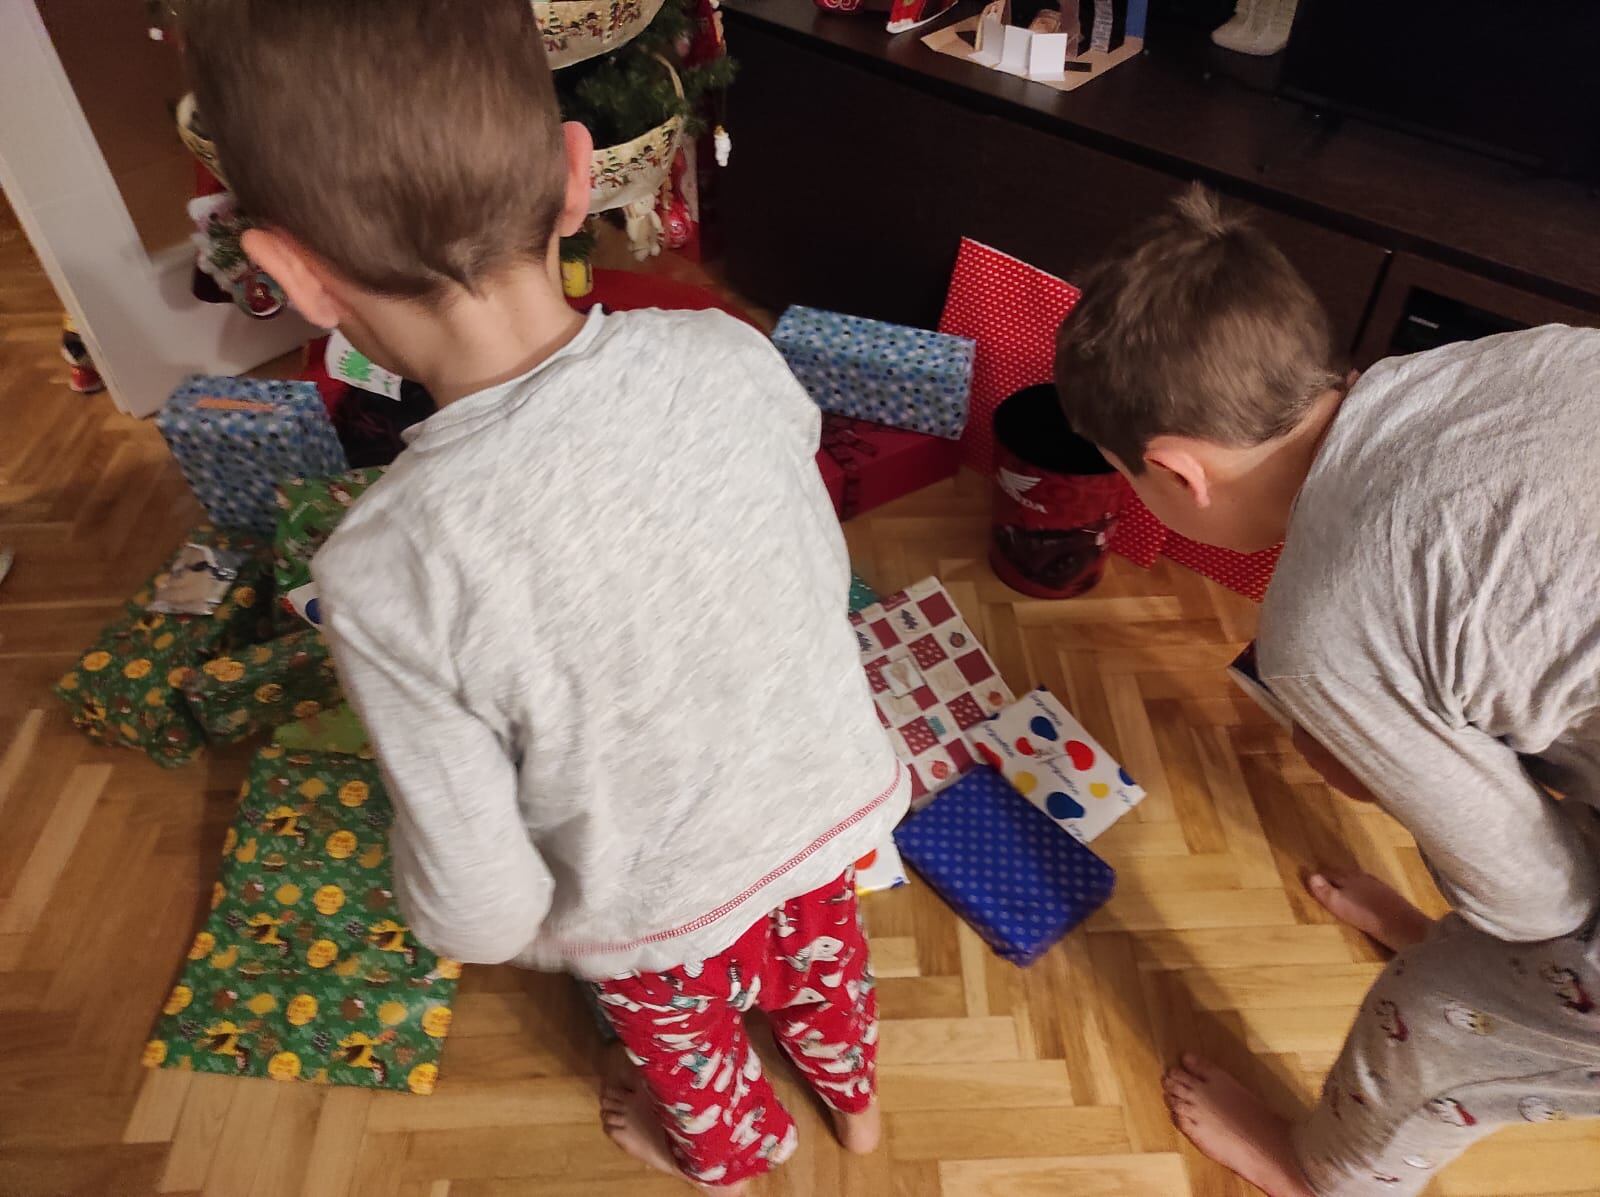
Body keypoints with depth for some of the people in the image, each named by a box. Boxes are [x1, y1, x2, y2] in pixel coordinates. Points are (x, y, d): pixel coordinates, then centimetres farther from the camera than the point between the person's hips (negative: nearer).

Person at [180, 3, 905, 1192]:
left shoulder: (388, 573, -34)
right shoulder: (732, 358, -24)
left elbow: (482, 913, -23)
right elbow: (828, 584, -6)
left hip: (662, 910, -2)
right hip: (827, 804, 3)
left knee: (684, 1038, 33)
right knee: (822, 958, 36)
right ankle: (855, 1095, 68)